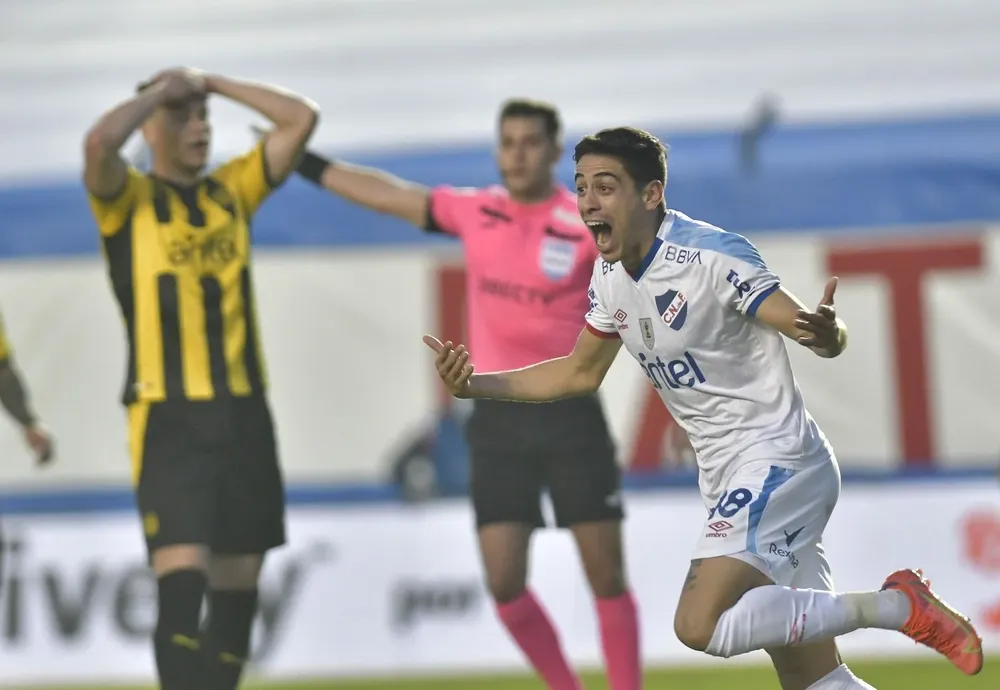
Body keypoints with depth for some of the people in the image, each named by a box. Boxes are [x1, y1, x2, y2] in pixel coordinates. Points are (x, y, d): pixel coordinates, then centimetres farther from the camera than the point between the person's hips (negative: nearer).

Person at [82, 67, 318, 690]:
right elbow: (100, 141, -20)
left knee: (237, 587, 7)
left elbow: (302, 119, 11)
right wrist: (162, 89, -6)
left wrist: (212, 83, 9)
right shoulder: (128, 198, 1)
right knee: (182, 583, -15)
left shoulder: (232, 190, 14)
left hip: (243, 412, 5)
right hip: (169, 417, -5)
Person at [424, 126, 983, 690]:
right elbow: (580, 374, 19)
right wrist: (474, 384, 8)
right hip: (730, 476, 8)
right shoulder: (611, 276, 5)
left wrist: (827, 332, -47)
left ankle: (895, 605, -14)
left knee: (700, 626, -25)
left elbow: (818, 334, -22)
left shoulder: (712, 255, -19)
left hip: (778, 459, -8)